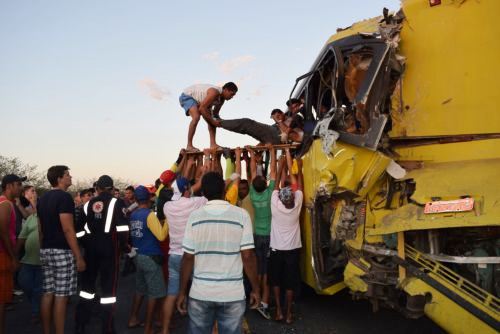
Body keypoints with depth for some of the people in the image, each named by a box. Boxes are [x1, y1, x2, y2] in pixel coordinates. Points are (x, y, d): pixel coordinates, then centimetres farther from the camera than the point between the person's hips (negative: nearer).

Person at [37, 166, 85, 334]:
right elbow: (68, 229, -19)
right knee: (61, 296, -3)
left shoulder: (43, 198, 13)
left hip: (45, 251, 8)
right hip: (62, 251, -8)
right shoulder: (64, 197, -14)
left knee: (47, 294, 12)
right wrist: (79, 256, -17)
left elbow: (41, 229, 18)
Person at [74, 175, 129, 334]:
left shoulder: (88, 204, 10)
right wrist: (123, 245, 0)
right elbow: (122, 227, -12)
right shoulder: (117, 202, -3)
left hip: (91, 247, 4)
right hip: (109, 247, -4)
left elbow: (79, 230, 11)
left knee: (87, 283, 16)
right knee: (109, 285, 2)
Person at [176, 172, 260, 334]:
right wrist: (255, 289, 3)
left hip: (200, 293, 1)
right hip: (233, 294, -1)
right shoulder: (241, 215, -7)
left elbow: (187, 258, -4)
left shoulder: (195, 216, -5)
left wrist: (182, 292, 6)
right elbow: (248, 256, -9)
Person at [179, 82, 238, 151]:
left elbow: (215, 113, 5)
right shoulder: (214, 92, -33)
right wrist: (212, 121, -29)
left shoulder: (222, 98, -4)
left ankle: (213, 144, -5)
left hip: (198, 101, 10)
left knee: (211, 120, -1)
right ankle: (189, 146, -27)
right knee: (196, 117, -31)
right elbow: (201, 108, -35)